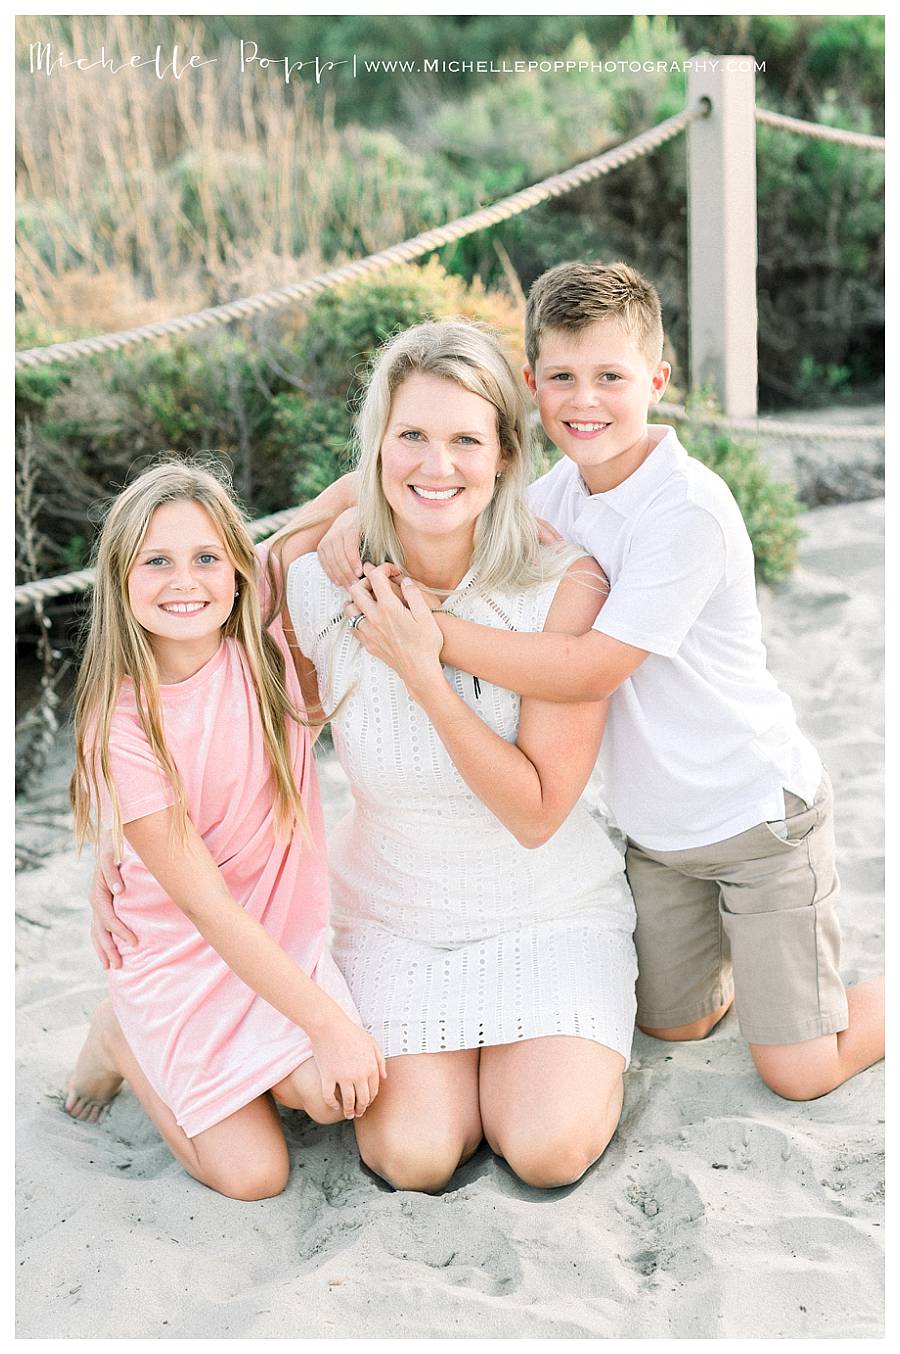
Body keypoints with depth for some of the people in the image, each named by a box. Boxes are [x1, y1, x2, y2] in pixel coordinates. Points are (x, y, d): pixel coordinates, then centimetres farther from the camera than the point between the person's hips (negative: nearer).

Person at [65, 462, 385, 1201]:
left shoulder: (265, 641, -10)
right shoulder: (119, 723, -20)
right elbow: (206, 904, -20)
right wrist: (327, 1023, -22)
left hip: (284, 935, 3)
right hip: (181, 954, -3)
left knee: (339, 1095, -20)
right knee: (253, 1173, -9)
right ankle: (125, 1041, 16)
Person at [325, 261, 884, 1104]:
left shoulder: (688, 509, -26)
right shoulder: (564, 488, -3)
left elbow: (592, 668, -28)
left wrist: (435, 634, -29)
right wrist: (368, 513, -11)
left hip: (759, 813, -7)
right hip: (655, 824, 7)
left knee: (797, 1074, 1)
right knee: (670, 1024, 19)